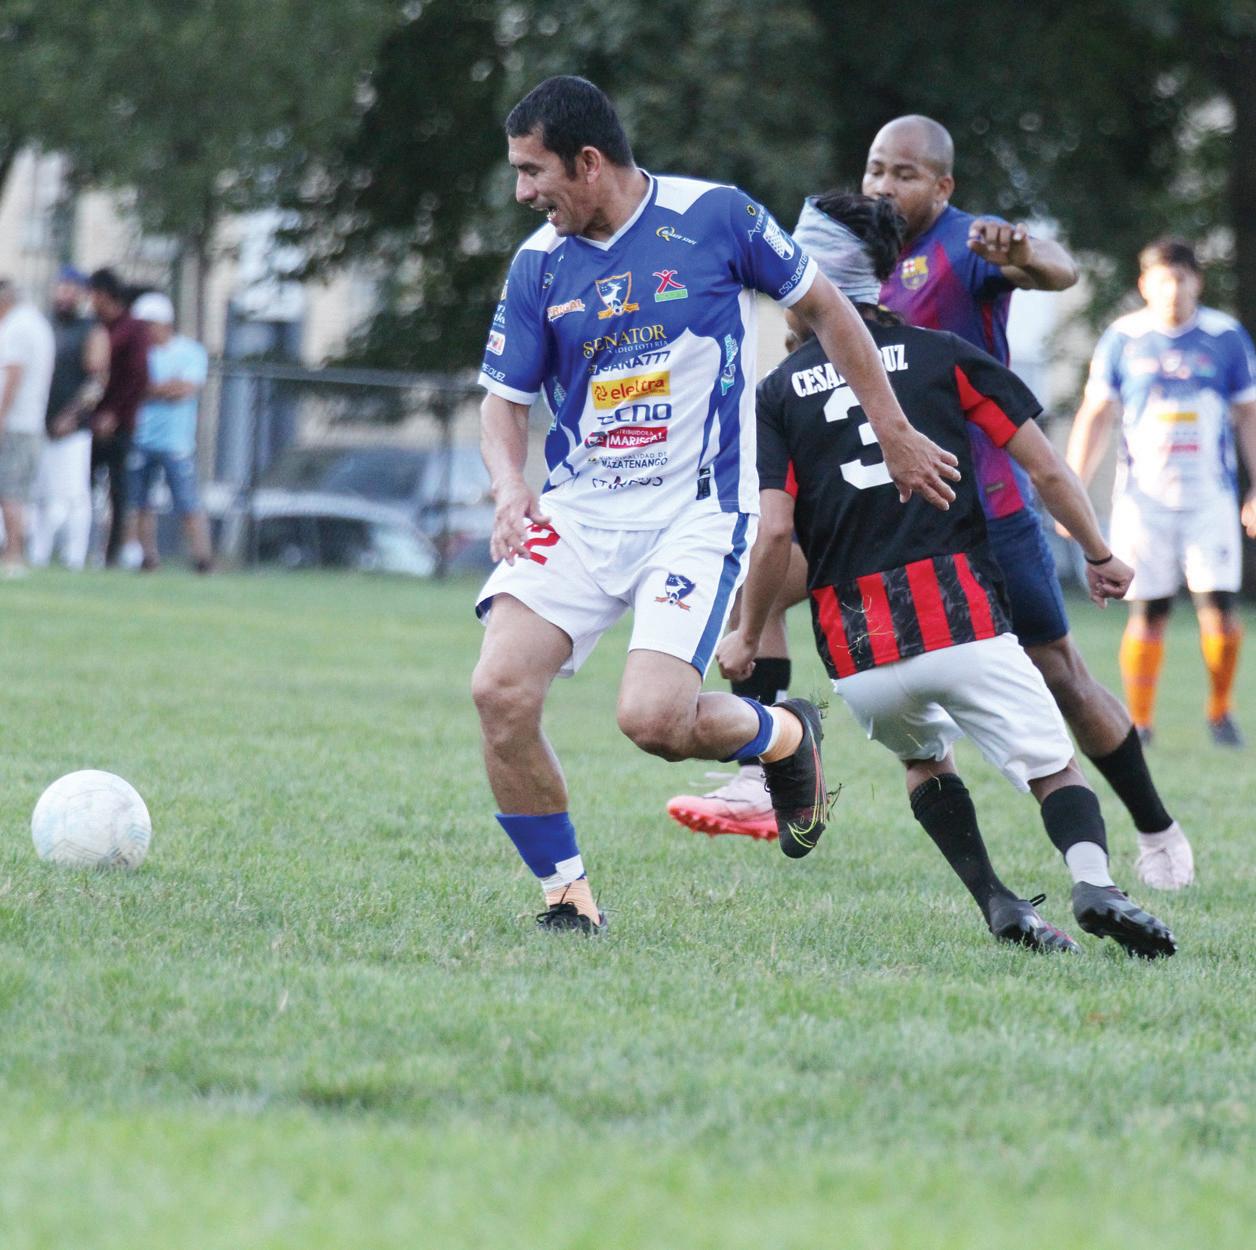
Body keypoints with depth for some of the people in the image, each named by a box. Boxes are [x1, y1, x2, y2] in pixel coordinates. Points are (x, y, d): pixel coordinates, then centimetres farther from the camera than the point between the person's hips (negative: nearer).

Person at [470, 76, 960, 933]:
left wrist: (895, 435, 8)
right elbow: (505, 399, 12)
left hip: (697, 510, -4)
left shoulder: (715, 218, -7)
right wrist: (510, 487, -9)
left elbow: (825, 309, 6)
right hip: (579, 509, 4)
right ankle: (568, 897, 1)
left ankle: (785, 736, 14)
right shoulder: (539, 265, 3)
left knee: (654, 717, -21)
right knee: (501, 692, -17)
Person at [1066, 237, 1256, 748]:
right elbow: (1094, 418, 8)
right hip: (1144, 498, 0)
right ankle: (1138, 722, 4)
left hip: (1211, 496, 0)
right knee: (1147, 612, -4)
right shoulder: (1123, 338, 3)